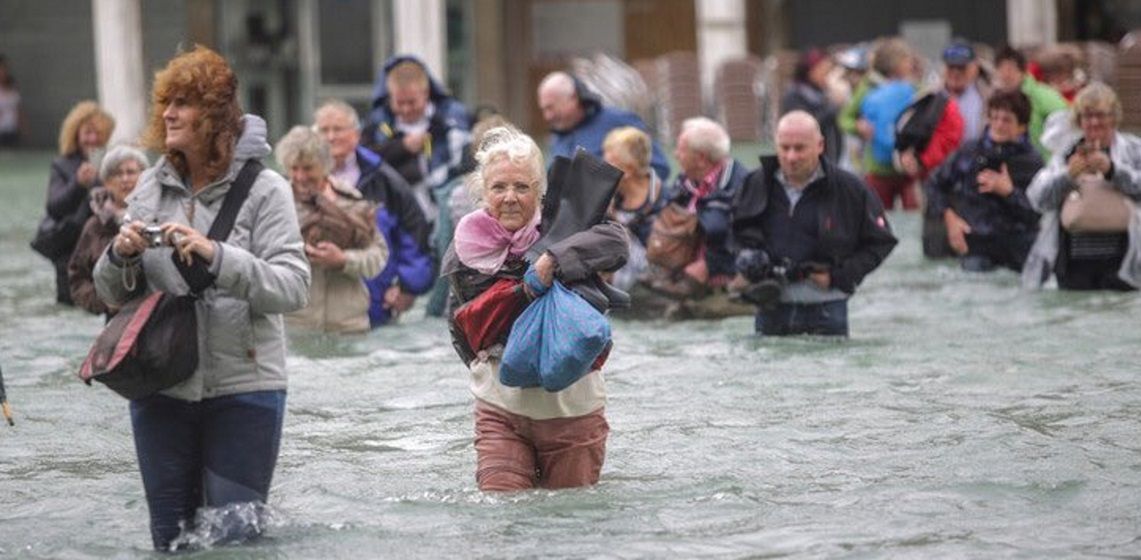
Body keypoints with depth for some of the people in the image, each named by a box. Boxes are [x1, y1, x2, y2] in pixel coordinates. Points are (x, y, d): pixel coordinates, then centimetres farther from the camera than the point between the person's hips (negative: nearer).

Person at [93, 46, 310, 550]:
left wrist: (217, 256, -29)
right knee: (170, 537, 11)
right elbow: (113, 295, 11)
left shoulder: (264, 189, -7)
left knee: (236, 535, -1)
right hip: (161, 389, 4)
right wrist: (121, 256, -11)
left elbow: (293, 287, -18)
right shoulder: (151, 187, 6)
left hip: (243, 389, -4)